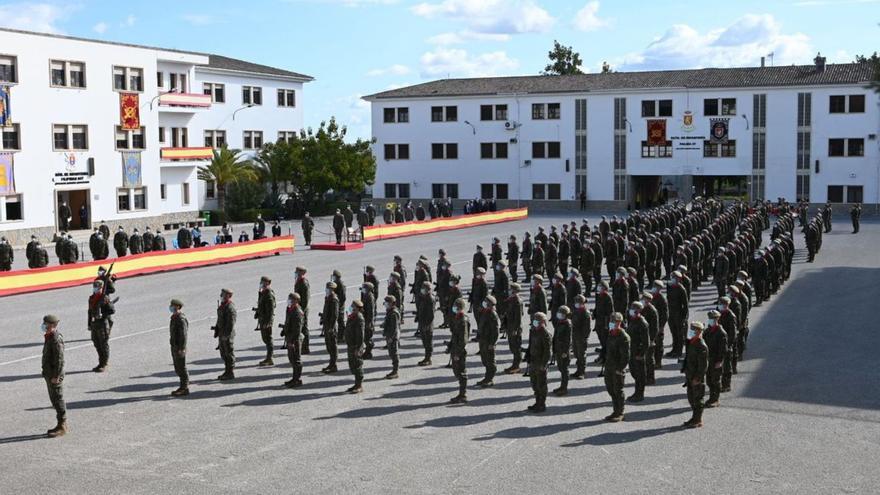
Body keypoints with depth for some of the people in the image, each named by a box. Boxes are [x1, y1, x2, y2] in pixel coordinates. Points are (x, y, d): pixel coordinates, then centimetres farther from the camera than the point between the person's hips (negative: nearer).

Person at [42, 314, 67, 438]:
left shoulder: (57, 339, -20)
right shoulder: (49, 337, 11)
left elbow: (60, 360, -23)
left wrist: (56, 376, -22)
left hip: (55, 376, -10)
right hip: (49, 374, 10)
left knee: (58, 400, -4)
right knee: (54, 400, 15)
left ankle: (62, 427, 3)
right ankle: (62, 424, 23)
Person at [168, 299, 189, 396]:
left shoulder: (181, 319, -19)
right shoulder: (174, 317, 12)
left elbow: (183, 334, -22)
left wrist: (182, 348, -23)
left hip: (180, 347, -10)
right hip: (174, 346, 10)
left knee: (181, 368, -4)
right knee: (177, 368, 14)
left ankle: (185, 389, 3)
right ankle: (183, 387, 20)